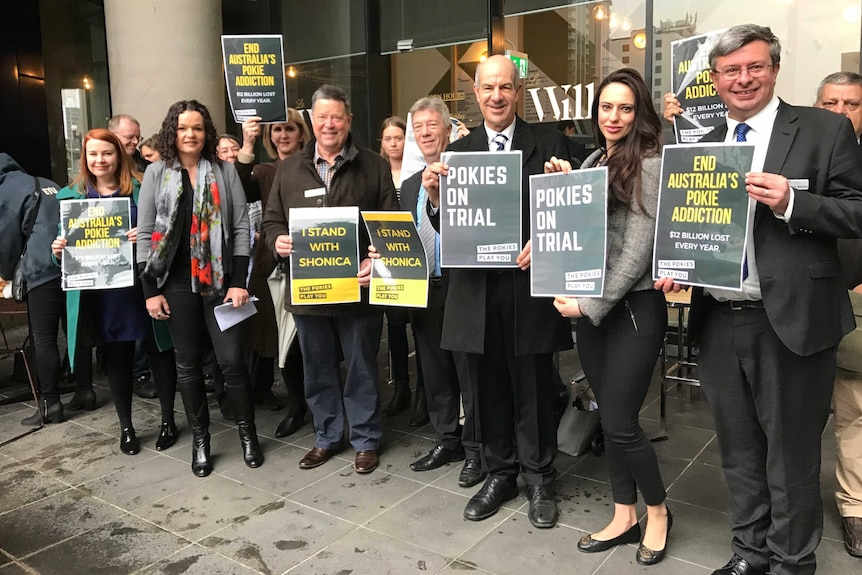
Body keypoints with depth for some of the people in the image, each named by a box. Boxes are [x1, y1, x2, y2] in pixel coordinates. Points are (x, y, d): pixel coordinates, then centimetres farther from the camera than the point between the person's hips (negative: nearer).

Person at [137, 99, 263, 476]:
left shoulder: (225, 171, 3)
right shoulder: (156, 174, 4)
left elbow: (241, 227, 0)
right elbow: (145, 234, 3)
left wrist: (239, 282, -8)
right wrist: (150, 289, -3)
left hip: (219, 280, -1)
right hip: (176, 283, 1)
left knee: (232, 360, -3)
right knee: (188, 362, 9)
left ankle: (247, 432, 17)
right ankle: (200, 440, 23)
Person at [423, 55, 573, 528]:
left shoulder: (548, 143, 2)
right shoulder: (457, 152, 9)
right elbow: (446, 226, 5)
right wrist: (434, 196, -14)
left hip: (530, 283, -2)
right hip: (477, 288, 3)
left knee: (534, 389, 9)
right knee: (489, 389, 13)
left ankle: (538, 479, 27)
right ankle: (499, 474, 31)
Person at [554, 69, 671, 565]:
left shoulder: (649, 163, -8)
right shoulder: (591, 162, 12)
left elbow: (639, 248, -15)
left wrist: (592, 304, -15)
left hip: (634, 306, -6)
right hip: (589, 307, 6)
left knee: (620, 423, -2)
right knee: (608, 417, 13)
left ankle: (658, 510, 24)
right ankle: (624, 518, 28)